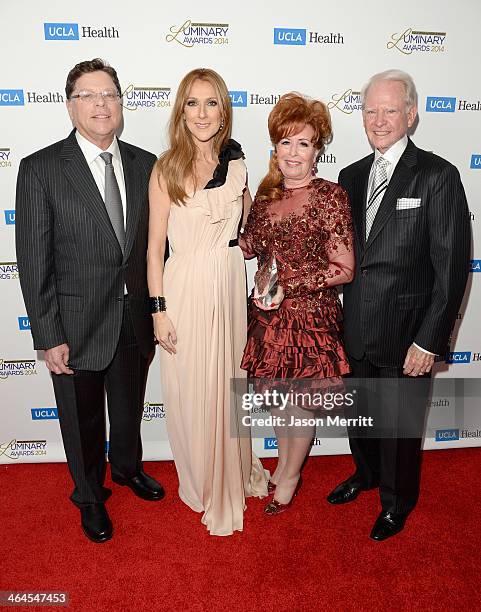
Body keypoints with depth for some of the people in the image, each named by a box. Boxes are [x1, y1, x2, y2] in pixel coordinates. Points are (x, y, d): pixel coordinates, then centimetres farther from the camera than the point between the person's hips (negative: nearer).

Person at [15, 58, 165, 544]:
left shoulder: (145, 165, 0)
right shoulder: (39, 169, -11)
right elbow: (34, 262, -12)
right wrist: (48, 337, -13)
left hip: (136, 322, 4)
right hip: (78, 326, -3)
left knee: (129, 408, 24)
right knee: (83, 422, 18)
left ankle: (127, 467, 54)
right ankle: (90, 495, 45)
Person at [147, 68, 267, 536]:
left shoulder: (236, 165, 5)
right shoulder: (167, 169, -7)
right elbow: (155, 246, -7)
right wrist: (159, 309, -10)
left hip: (230, 285, 4)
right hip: (186, 289, -4)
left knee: (230, 384, 18)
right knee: (192, 392, 9)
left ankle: (236, 473, 43)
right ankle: (203, 485, 35)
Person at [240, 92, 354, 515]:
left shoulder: (330, 196, -11)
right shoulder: (266, 194, 6)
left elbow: (344, 269, -13)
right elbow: (251, 247, 13)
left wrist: (289, 287, -19)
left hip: (310, 316, -5)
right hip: (268, 316, 5)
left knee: (302, 399, 10)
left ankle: (290, 478, 35)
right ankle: (284, 464, 43)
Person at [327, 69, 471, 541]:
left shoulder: (437, 175, -10)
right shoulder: (351, 176, 7)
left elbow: (452, 266, -13)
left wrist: (429, 341, -16)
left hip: (406, 333, -5)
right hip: (356, 327, 5)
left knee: (400, 424, 13)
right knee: (359, 413, 22)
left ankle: (396, 502, 40)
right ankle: (366, 474, 50)